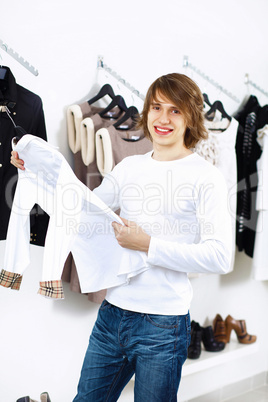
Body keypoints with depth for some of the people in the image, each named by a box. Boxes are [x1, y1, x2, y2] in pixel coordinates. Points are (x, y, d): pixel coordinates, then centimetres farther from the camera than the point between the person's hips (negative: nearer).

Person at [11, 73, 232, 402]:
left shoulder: (206, 177, -9)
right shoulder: (129, 167, 7)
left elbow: (220, 258, -16)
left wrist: (148, 245, -19)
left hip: (163, 324, -4)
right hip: (112, 312, 5)